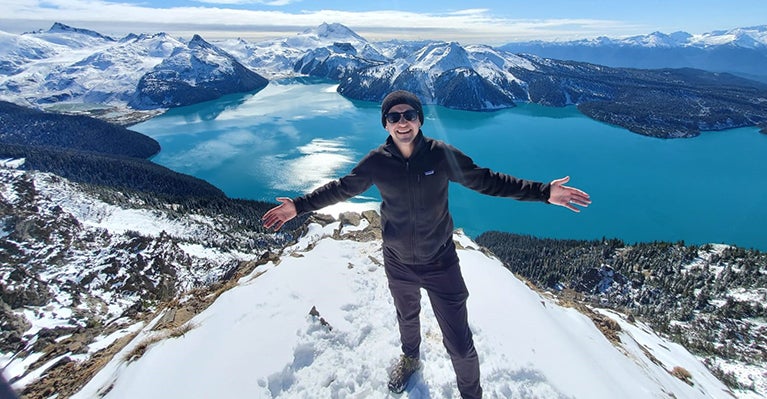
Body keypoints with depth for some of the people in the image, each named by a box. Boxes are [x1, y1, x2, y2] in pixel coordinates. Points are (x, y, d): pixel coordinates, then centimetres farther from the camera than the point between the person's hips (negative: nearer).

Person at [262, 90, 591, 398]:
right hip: (398, 263, 2)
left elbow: (486, 180, -9)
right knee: (407, 318, 30)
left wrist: (543, 192, -12)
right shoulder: (376, 162, -13)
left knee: (459, 343, 4)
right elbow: (341, 189, 0)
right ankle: (410, 359, 64)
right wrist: (299, 206, -2)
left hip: (440, 262, -1)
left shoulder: (441, 154, -16)